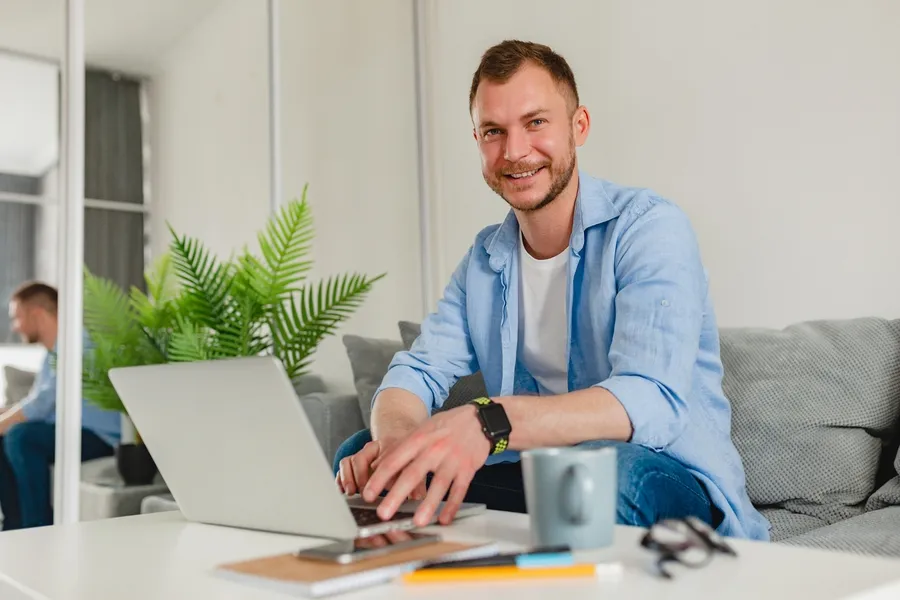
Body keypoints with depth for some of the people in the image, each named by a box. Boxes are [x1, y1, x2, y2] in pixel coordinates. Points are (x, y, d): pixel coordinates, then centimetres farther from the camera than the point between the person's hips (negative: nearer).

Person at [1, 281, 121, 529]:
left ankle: (40, 530, -17)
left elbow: (40, 405, -22)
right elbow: (34, 404, 19)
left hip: (101, 436, -10)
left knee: (21, 436, -27)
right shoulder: (53, 351, 14)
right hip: (73, 432, 10)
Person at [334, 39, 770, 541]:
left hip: (674, 485, -4)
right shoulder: (484, 260, 9)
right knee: (361, 455, -13)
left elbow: (652, 401, -29)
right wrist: (394, 436, -25)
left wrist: (487, 423, -46)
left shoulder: (649, 228, -13)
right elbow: (416, 373, 1)